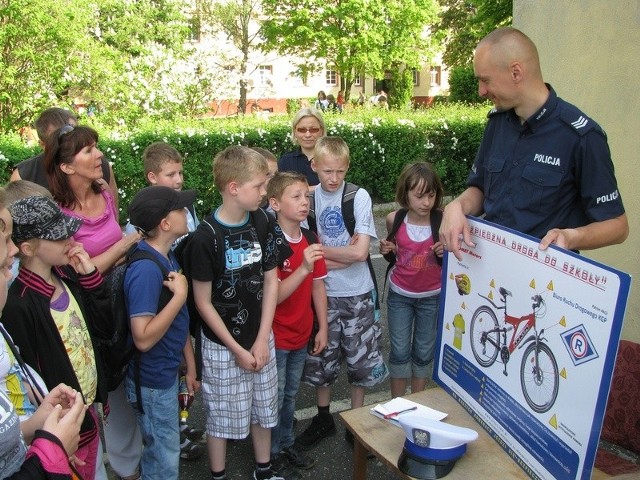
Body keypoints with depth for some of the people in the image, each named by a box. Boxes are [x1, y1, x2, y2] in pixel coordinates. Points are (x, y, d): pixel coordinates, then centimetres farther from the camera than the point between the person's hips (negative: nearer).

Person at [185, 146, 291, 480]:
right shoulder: (205, 238, -20)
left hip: (261, 339, 5)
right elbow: (203, 303, -13)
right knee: (222, 415, 11)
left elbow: (271, 282, 1)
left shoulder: (264, 223, -5)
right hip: (222, 345, -4)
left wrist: (262, 341, -4)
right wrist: (237, 349, -11)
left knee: (263, 408, 19)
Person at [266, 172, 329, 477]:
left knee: (290, 395, 22)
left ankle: (287, 444, 40)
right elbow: (273, 296, -24)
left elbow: (318, 286, 4)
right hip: (276, 338, -6)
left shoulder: (311, 240, -2)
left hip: (301, 335, 6)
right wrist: (303, 268, -36)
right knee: (274, 398, 12)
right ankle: (272, 452, 31)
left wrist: (322, 328, 6)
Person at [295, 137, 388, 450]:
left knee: (360, 359, 10)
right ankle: (323, 419, 35)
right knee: (321, 358, 14)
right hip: (323, 293, 2)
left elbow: (360, 252, -16)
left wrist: (322, 249, -9)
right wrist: (344, 253, -15)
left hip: (356, 294, -1)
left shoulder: (359, 197, -10)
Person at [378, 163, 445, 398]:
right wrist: (387, 250, -13)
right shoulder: (394, 220, -12)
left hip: (431, 297, 0)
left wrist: (446, 253, -23)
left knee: (424, 352, 13)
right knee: (400, 352, 9)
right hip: (399, 295, 1)